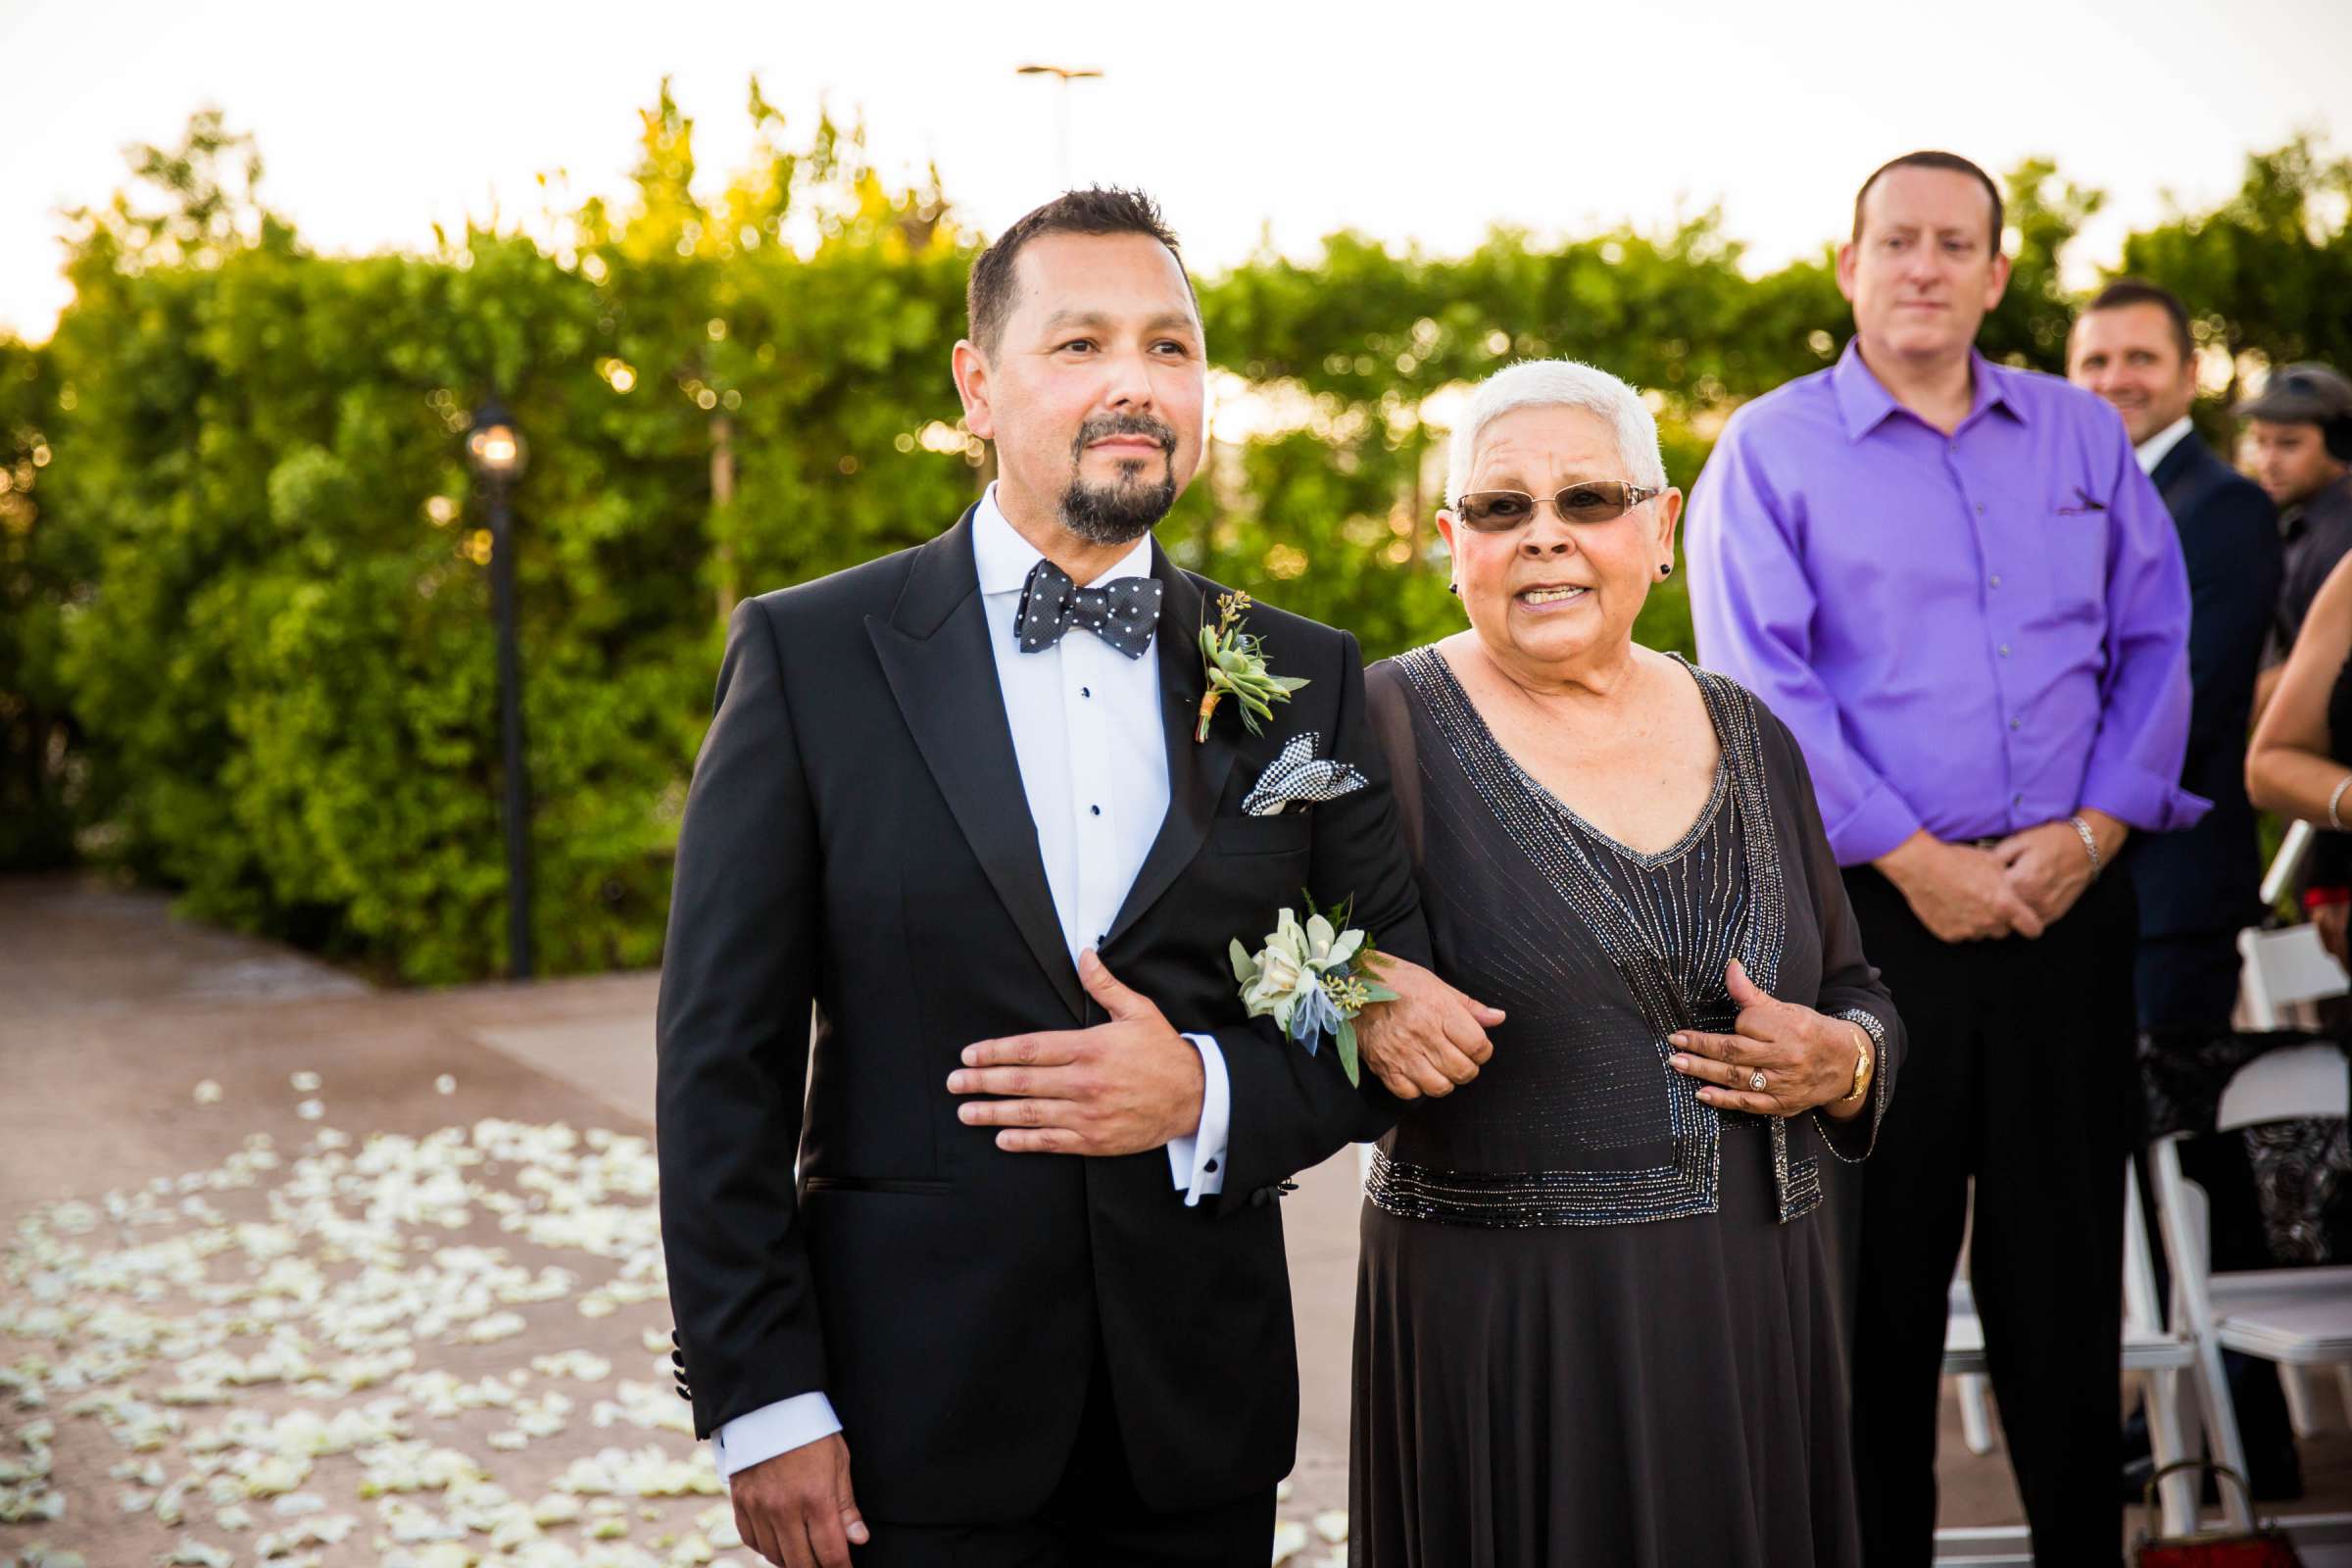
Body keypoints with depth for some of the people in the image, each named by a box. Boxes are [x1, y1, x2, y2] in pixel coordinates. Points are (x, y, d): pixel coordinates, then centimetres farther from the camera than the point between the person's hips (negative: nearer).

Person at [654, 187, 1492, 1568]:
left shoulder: (1306, 679, 5)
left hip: (1199, 1406, 2)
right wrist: (762, 1398, -9)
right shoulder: (811, 656, -2)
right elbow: (726, 1055, -4)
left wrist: (1209, 1093, -12)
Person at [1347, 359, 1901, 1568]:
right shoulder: (1395, 724, -5)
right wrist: (1370, 1025, -35)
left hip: (1758, 1318, 5)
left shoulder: (1749, 737, 10)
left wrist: (1841, 1060, -3)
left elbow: (1857, 995, 18)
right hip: (1501, 1327, -5)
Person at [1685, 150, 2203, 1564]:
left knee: (2067, 1261, 7)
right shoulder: (1771, 450, 1)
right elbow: (1761, 682, -8)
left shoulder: (2083, 436, 12)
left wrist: (2093, 830, -6)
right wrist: (1916, 860, -13)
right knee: (1879, 1270, 3)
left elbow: (2155, 646, 9)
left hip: (2068, 905, 3)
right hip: (1872, 913, -3)